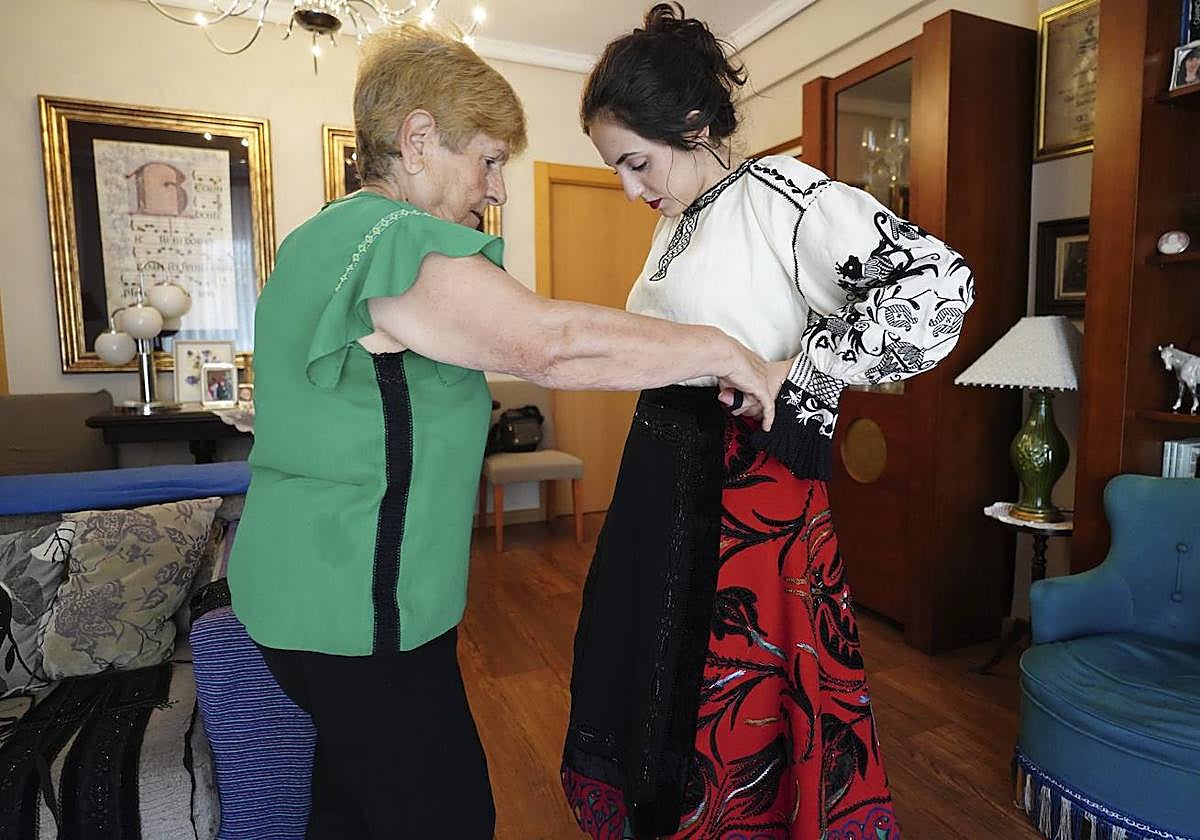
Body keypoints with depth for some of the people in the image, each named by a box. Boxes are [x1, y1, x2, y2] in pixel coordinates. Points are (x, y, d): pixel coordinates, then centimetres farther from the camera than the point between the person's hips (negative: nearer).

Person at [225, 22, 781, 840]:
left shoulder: (324, 238, 15)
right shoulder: (397, 238, -19)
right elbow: (551, 340, -31)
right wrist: (724, 351, -21)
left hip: (308, 588, 10)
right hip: (358, 609, -10)